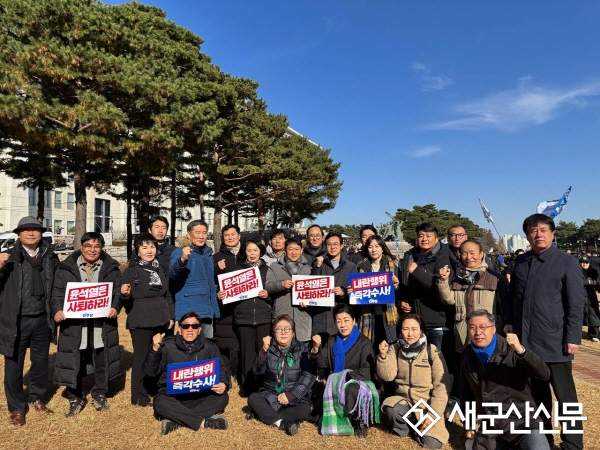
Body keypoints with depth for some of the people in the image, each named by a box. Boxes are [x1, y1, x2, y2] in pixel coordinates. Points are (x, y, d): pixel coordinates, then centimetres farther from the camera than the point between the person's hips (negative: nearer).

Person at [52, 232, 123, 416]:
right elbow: (57, 293, 1)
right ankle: (75, 399, 27)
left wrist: (115, 307, -15)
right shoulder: (66, 268, 3)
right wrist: (57, 310, -16)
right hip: (74, 325, -1)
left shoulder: (111, 268, 4)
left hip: (101, 326, 1)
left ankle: (99, 395, 32)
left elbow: (118, 292, 3)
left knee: (102, 364, 12)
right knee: (74, 364, 7)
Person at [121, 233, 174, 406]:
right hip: (141, 322, -5)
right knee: (141, 358, 3)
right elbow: (127, 301, -8)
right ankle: (139, 397, 17)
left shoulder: (161, 268, 10)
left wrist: (171, 316, 11)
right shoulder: (131, 270, -6)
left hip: (161, 320, 5)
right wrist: (125, 295, -30)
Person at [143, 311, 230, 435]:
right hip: (173, 396, -2)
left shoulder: (209, 347, 2)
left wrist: (223, 384, -19)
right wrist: (155, 350, -23)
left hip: (201, 396, 2)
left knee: (222, 398, -25)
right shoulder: (167, 345, -4)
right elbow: (150, 372, -5)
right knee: (160, 402, -33)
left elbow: (221, 370, 5)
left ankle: (176, 421, -28)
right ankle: (203, 422, -31)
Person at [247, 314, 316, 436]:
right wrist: (264, 350, -24)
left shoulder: (301, 349, -2)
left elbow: (309, 375, -12)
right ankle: (283, 423, -29)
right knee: (253, 398, -23)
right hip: (270, 395, 2)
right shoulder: (269, 348, 2)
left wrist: (291, 395, -21)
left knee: (305, 410, -30)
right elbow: (257, 371, -9)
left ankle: (263, 414, -20)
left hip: (295, 397, -1)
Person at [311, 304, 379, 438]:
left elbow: (367, 372, -13)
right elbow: (321, 365, 4)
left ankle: (360, 421, -10)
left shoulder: (364, 342, -6)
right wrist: (316, 349, -14)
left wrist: (345, 376, -22)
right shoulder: (332, 341, 10)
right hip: (335, 385, 4)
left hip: (357, 383, -4)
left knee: (352, 390, -38)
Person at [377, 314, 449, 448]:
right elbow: (387, 376, -12)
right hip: (404, 398, 2)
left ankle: (420, 424, 14)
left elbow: (441, 386, -11)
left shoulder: (432, 351, -12)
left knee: (432, 443, -20)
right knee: (391, 408, -30)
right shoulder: (395, 349, -4)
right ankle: (403, 428, 4)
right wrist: (383, 356, -28)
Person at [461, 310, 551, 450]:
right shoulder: (467, 356, 3)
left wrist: (521, 351, -39)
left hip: (521, 420, -6)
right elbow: (466, 392, 15)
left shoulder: (511, 350, -12)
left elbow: (544, 375, -24)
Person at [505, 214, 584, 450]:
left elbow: (576, 303, -7)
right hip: (525, 339, 4)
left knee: (565, 395, 6)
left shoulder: (567, 262, -5)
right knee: (537, 391, 16)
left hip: (554, 341, -4)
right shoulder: (521, 262, 9)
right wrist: (509, 321, 8)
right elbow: (512, 295, 16)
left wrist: (572, 337, -10)